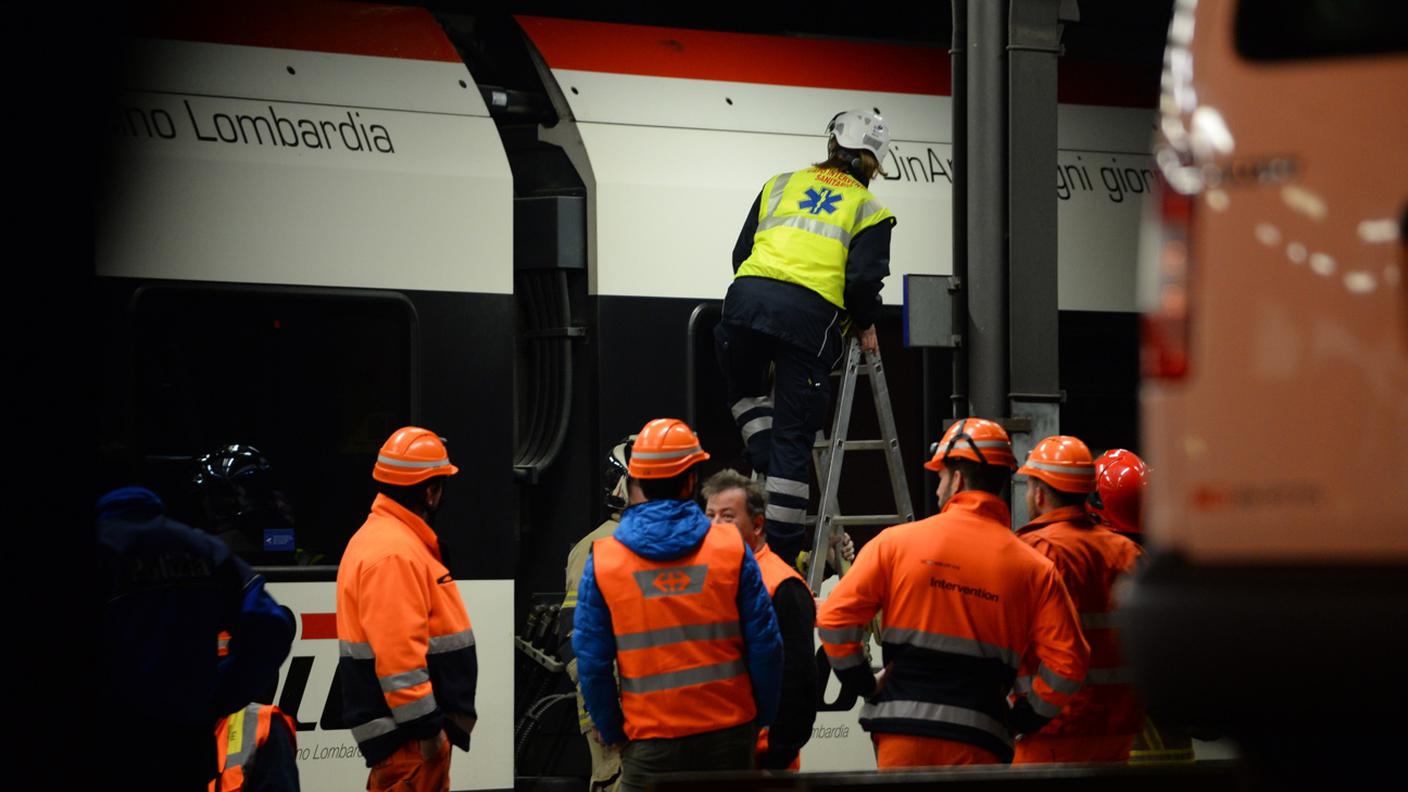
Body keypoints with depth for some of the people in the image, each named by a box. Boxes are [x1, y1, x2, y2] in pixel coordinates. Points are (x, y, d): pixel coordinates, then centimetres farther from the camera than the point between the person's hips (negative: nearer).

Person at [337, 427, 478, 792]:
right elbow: (398, 653, -24)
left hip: (412, 729, 11)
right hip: (408, 734, -11)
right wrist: (425, 727, -22)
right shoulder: (394, 554, -18)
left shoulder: (394, 539, 16)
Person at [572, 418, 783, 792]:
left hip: (650, 742, -1)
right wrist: (763, 716, 12)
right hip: (729, 733, 1)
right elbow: (765, 645, -1)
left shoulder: (602, 561, -3)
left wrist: (610, 731, 11)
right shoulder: (731, 548, -3)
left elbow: (591, 661, -1)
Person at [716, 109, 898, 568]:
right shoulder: (867, 208, 16)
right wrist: (865, 325, 18)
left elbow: (741, 253, 23)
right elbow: (864, 277, 1)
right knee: (793, 436, 3)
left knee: (744, 389, 33)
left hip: (747, 297, 2)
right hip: (809, 314, -2)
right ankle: (783, 549, 4)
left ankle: (766, 461, 11)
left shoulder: (781, 185, 25)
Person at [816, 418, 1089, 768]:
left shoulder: (896, 542, 3)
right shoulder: (1033, 568, 3)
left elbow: (834, 619, -1)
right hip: (978, 742, 1)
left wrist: (865, 683, 10)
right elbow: (1067, 663, -1)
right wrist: (1020, 719, 10)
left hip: (904, 730, 0)